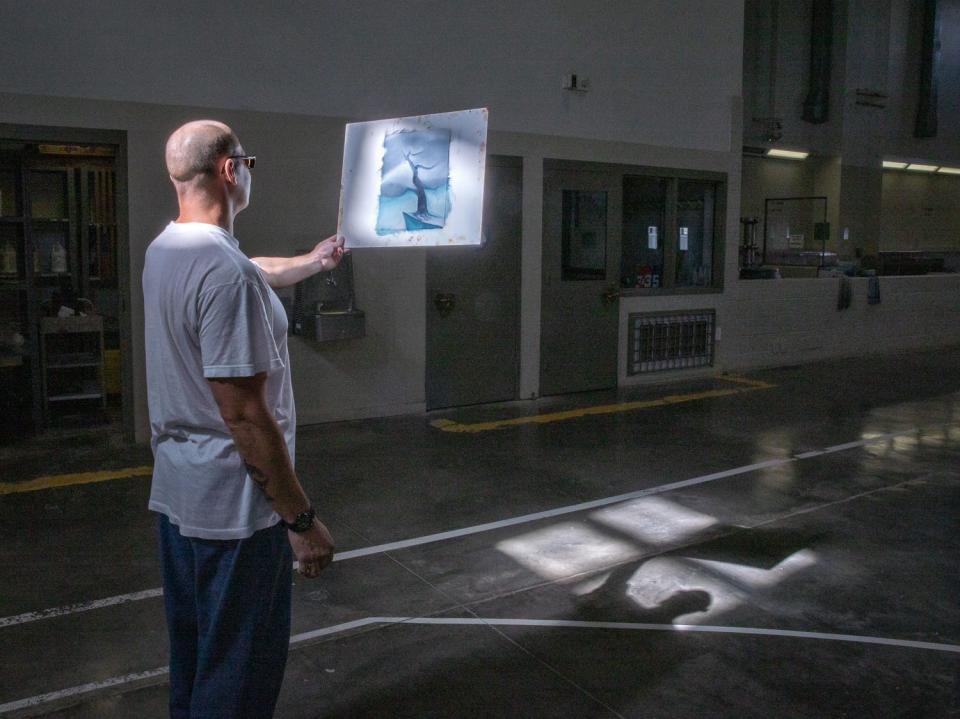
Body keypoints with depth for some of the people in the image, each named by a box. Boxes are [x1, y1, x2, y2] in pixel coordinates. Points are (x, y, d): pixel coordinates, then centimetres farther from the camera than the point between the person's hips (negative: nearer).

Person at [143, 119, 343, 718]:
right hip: (234, 505, -9)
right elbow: (244, 414, -26)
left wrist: (314, 261, 43)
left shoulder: (163, 249, 6)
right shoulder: (225, 270, -24)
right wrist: (301, 517, -19)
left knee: (191, 656, 24)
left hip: (175, 491, 10)